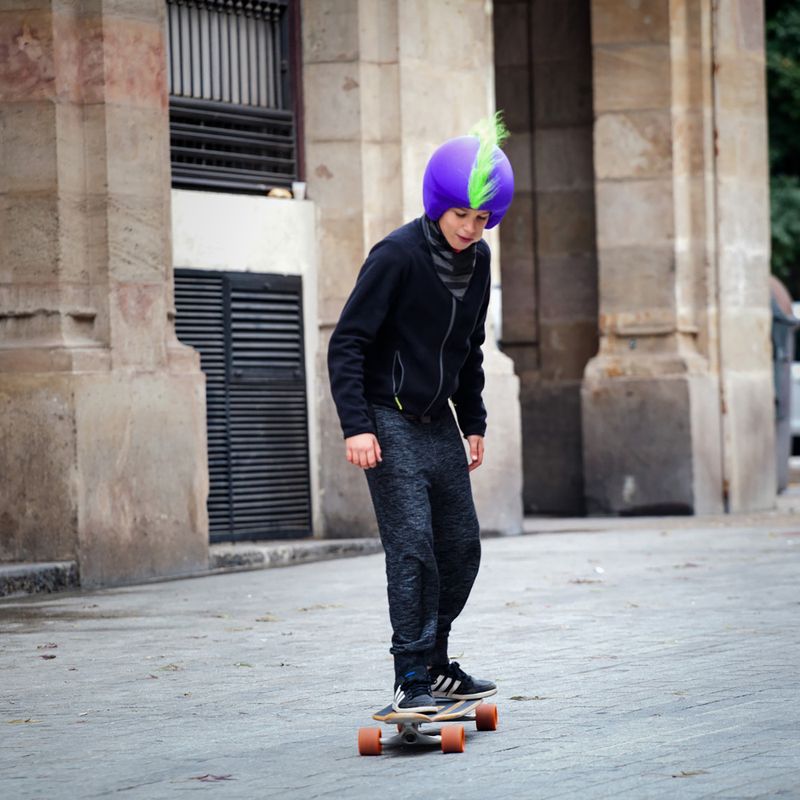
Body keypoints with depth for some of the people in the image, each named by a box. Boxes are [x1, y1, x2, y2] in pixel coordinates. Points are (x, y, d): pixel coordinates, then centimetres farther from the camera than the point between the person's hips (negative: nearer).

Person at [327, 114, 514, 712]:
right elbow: (347, 343, -16)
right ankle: (411, 680, -12)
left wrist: (474, 422, 18)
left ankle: (436, 663, 24)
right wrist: (356, 425, -23)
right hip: (390, 423, -7)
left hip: (439, 425, 7)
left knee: (462, 547, 9)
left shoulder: (477, 260, 5)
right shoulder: (398, 255, -17)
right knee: (413, 546, -15)